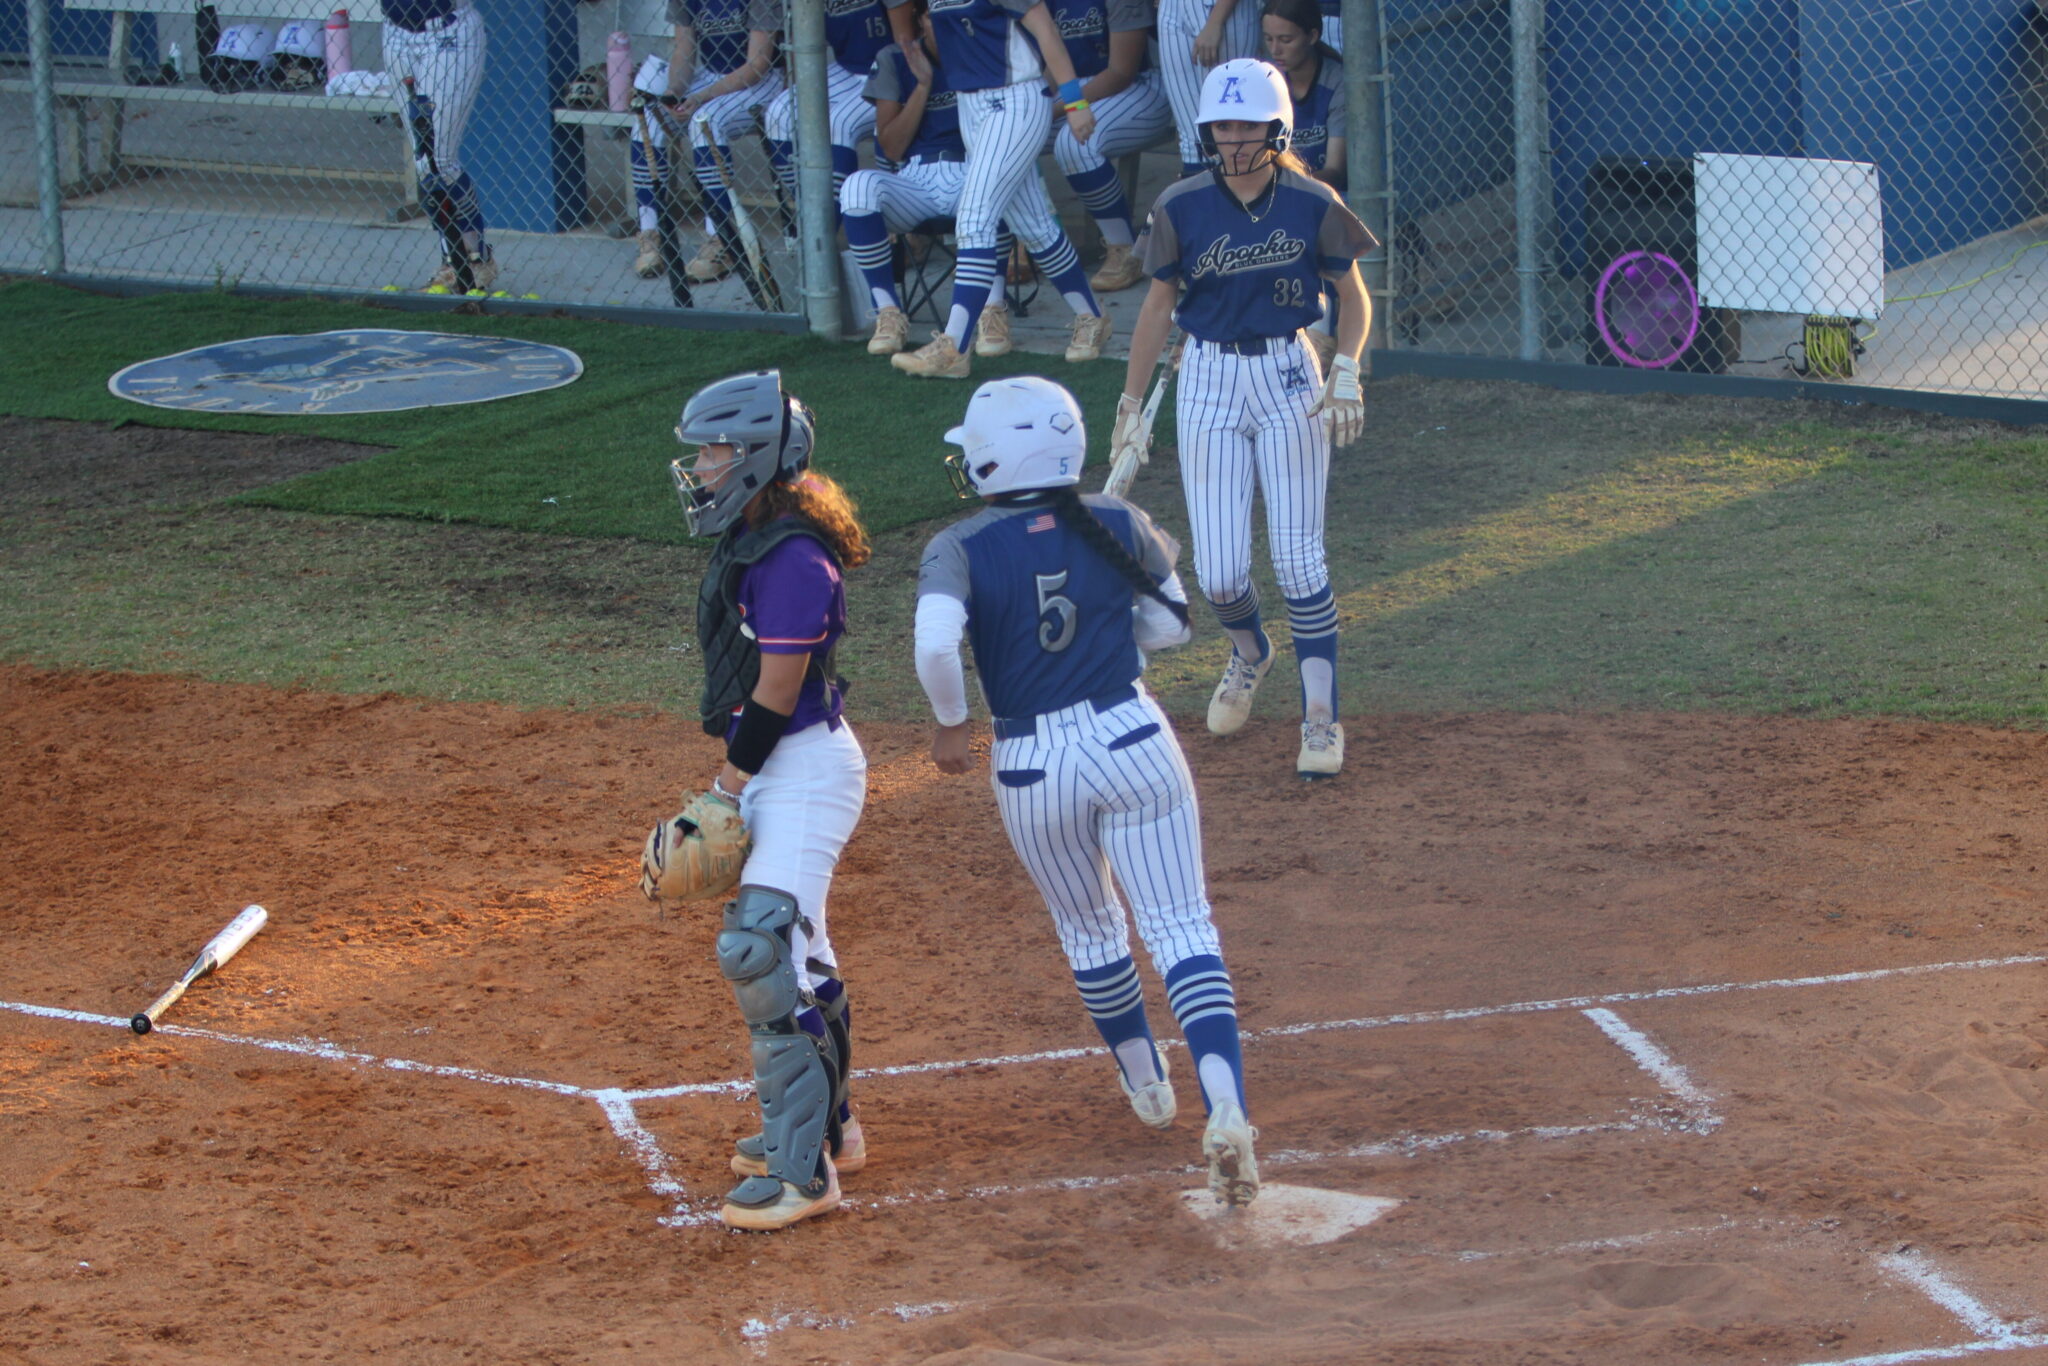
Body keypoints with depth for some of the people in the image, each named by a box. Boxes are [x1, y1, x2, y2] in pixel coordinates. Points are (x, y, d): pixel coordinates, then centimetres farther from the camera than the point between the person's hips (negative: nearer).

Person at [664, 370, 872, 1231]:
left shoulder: (792, 558, -21)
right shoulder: (747, 542, 10)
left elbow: (777, 692, -20)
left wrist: (730, 787, -12)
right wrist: (734, 782, 12)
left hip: (805, 767, -11)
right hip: (776, 769, 11)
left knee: (760, 949, -15)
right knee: (793, 948, 20)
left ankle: (802, 1172, -14)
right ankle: (825, 1125, 35)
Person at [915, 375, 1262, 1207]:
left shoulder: (959, 550, -7)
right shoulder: (1116, 524, 2)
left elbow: (935, 646, -22)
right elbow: (1170, 625, 13)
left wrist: (950, 725, -4)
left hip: (1029, 764, 0)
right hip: (1132, 741, 0)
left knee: (1089, 932, 23)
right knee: (1180, 928, -4)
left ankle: (1146, 1087, 39)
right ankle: (1225, 1108, -21)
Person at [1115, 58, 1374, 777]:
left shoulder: (1311, 204, -8)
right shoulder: (1181, 207, -6)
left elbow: (1354, 297, 4)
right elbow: (1159, 304, 6)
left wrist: (1345, 373, -11)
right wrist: (1129, 404, 7)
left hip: (1288, 377, -1)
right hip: (1208, 380, 1)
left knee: (1297, 558, -5)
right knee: (1218, 573, -1)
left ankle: (1321, 717, 6)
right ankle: (1249, 654, 34)